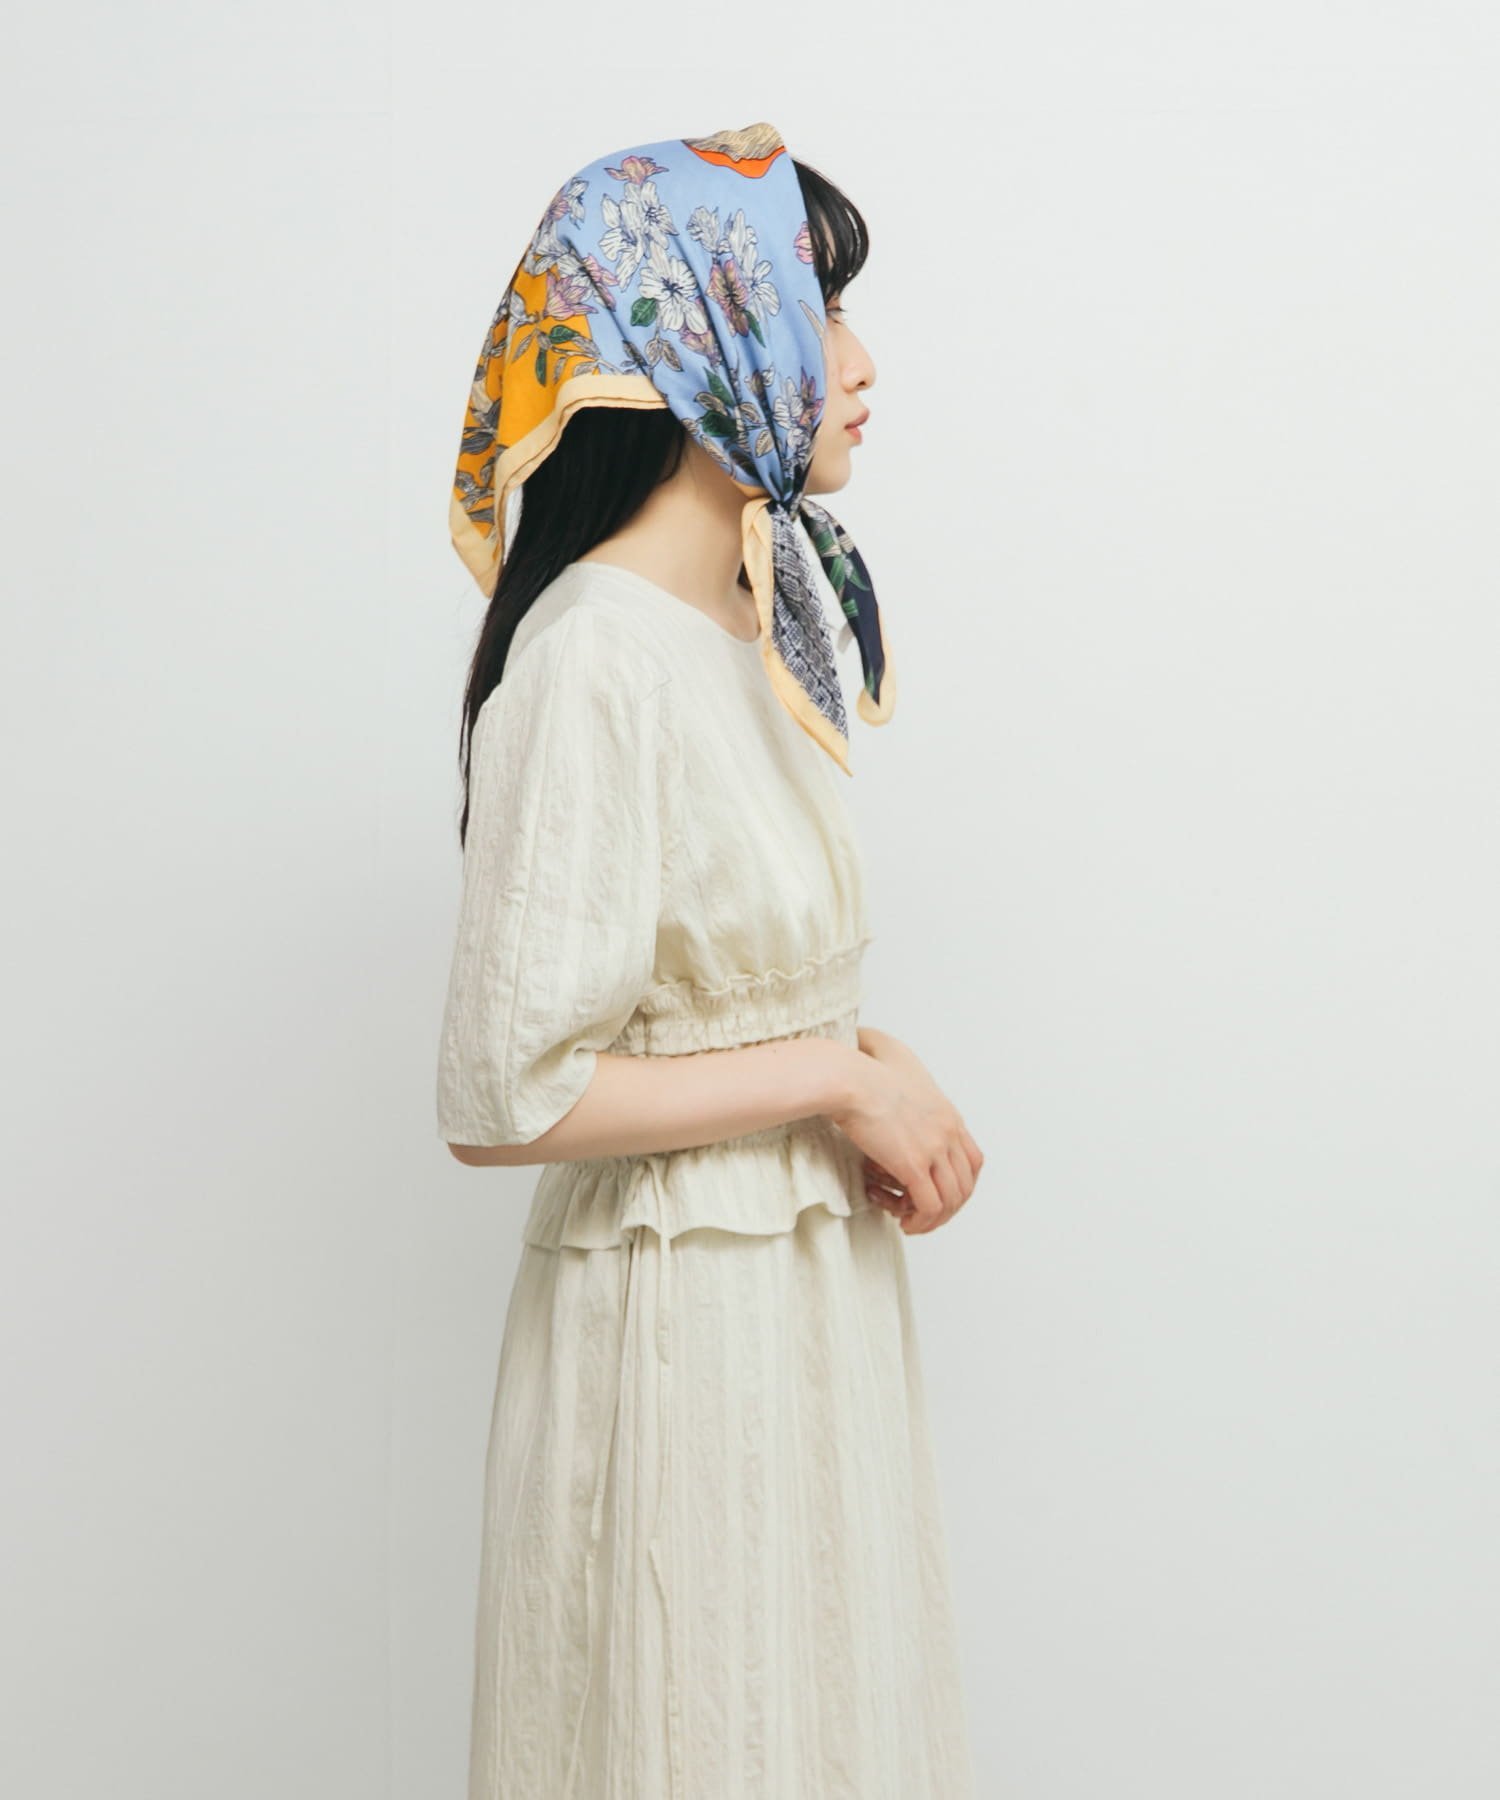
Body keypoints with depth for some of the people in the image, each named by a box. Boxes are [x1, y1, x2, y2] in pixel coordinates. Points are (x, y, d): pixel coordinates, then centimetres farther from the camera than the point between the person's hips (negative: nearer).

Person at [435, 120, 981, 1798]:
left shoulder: (753, 619, 6)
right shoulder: (595, 660, -22)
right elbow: (506, 1096, -25)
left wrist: (875, 1083, -1)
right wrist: (840, 1074, -17)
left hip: (814, 1274, 9)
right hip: (681, 1306, -9)